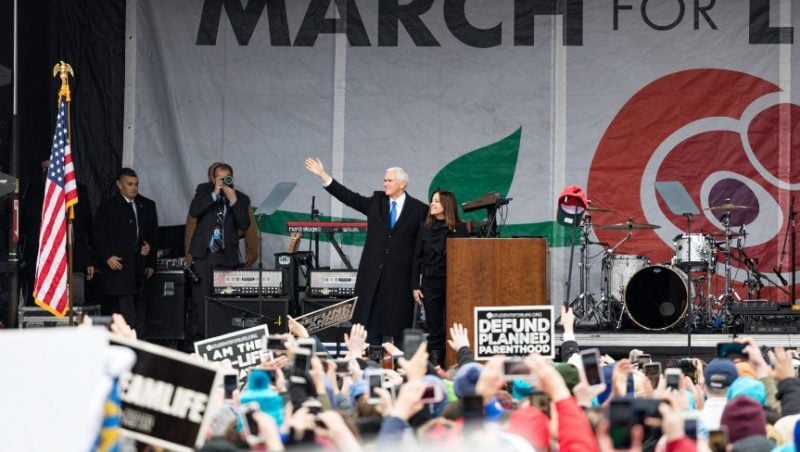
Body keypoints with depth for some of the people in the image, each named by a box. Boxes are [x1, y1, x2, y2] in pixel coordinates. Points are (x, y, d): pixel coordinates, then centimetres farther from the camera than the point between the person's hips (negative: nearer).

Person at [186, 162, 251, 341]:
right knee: (200, 298, -5)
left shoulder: (241, 198, 4)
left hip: (227, 256, 1)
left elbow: (244, 225, -8)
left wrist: (233, 200, -15)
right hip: (204, 253, -1)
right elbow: (193, 212, -10)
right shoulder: (204, 190, 5)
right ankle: (197, 338, -3)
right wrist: (214, 194, -15)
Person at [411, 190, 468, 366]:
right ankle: (435, 364, 5)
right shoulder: (425, 228, 7)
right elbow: (417, 259, 8)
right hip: (430, 283, 2)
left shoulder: (460, 229, 1)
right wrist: (415, 286, 2)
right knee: (434, 328, 2)